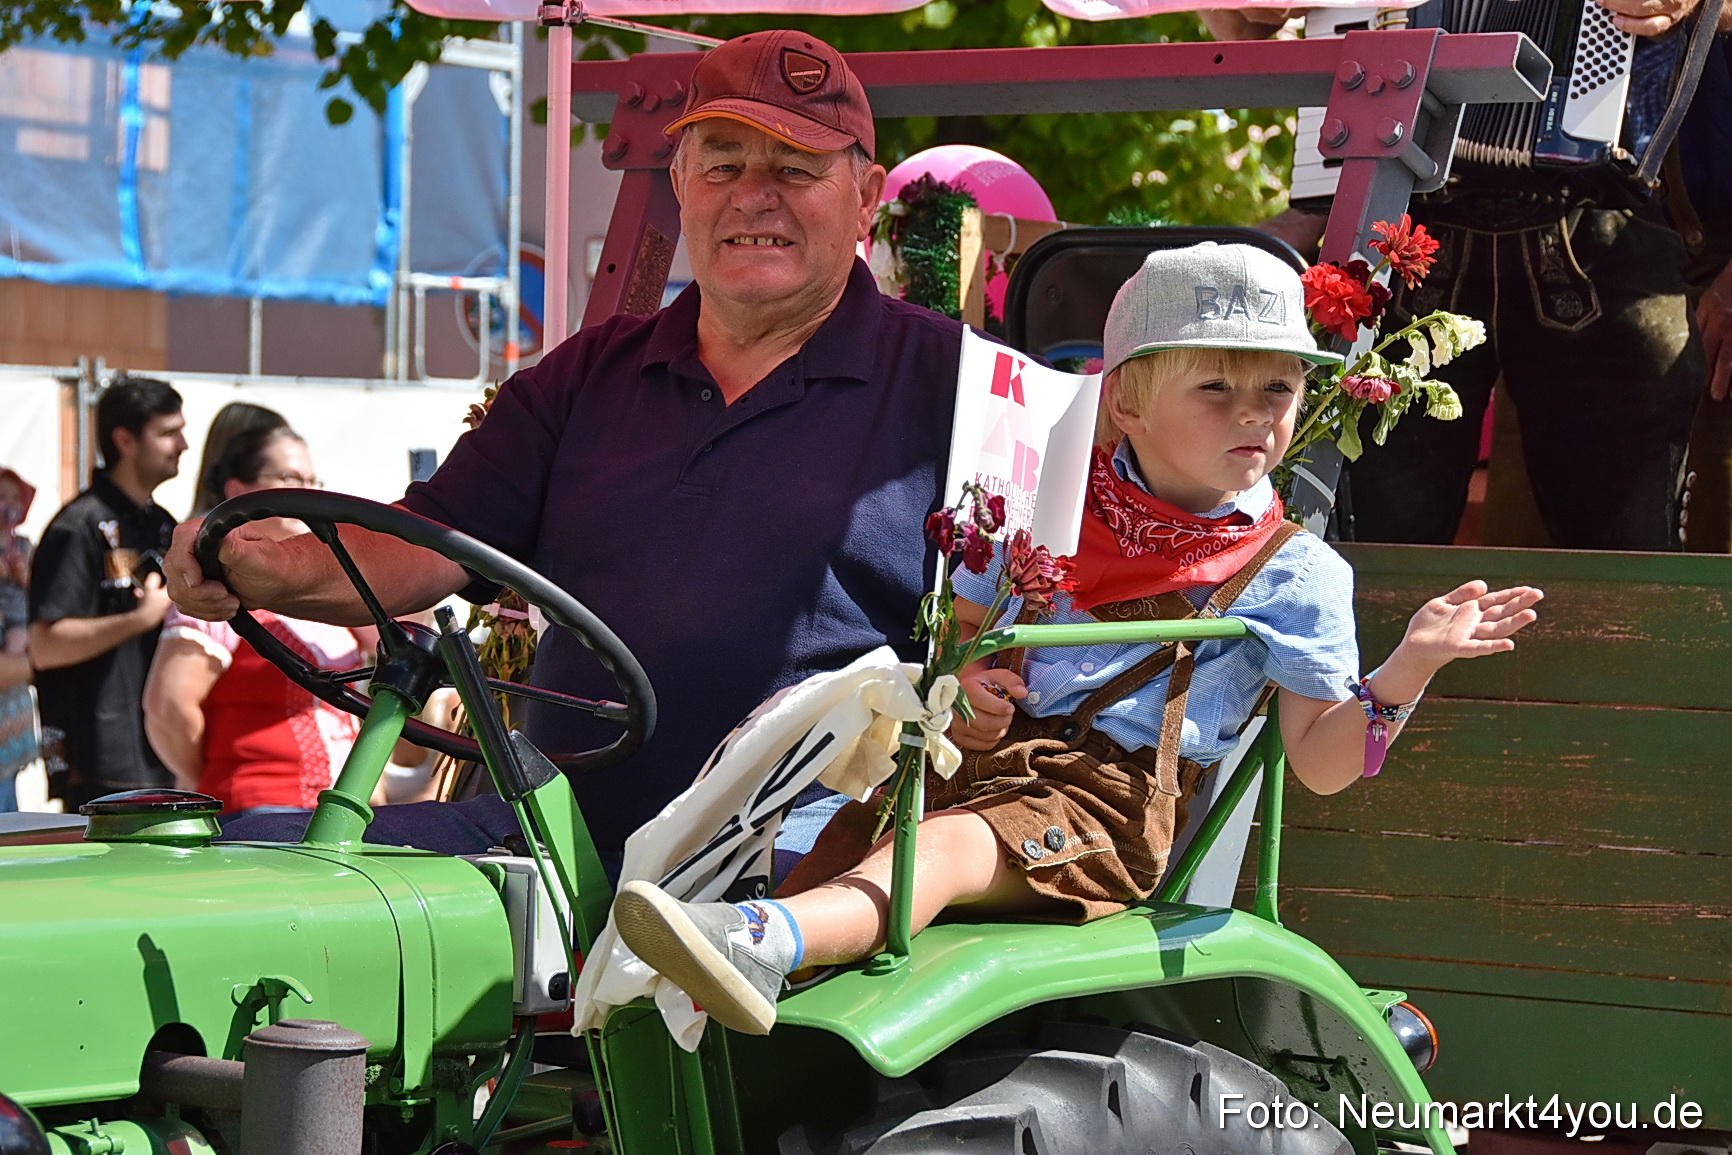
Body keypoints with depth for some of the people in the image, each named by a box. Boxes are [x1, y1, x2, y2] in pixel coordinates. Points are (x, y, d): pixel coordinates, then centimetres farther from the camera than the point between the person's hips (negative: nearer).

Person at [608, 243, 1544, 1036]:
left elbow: (1319, 763, 2)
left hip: (1111, 797, -6)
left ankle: (766, 941, -59)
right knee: (841, 839, -21)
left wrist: (1408, 667, -14)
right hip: (987, 759, 6)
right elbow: (962, 626, 26)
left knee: (956, 844, -35)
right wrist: (959, 687, 2)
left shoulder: (1294, 572, 7)